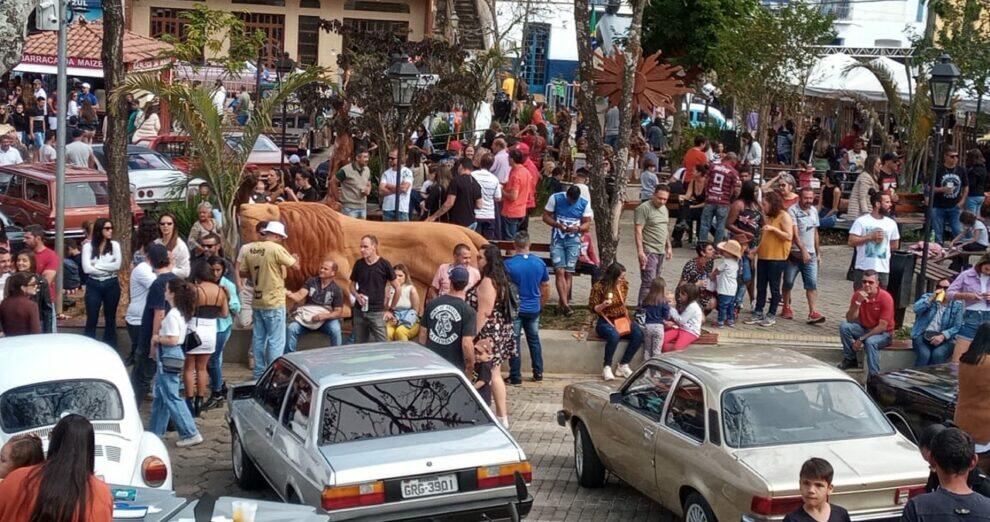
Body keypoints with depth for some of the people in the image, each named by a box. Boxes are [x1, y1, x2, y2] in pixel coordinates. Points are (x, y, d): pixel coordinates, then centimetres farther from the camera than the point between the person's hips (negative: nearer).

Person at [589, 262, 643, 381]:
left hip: (622, 319, 5)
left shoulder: (624, 284, 3)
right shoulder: (599, 287, -12)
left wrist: (627, 318, 9)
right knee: (614, 335, -38)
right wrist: (603, 305, -27)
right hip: (605, 321, -5)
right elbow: (592, 308, -7)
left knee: (639, 334, -22)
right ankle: (607, 368, -23)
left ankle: (623, 366, -13)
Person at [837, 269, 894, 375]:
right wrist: (858, 302, -26)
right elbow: (850, 320, -11)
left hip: (883, 333, -5)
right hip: (864, 329, 5)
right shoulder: (858, 295, -7)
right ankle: (849, 359, -2)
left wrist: (861, 339, -22)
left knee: (870, 342, -36)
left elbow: (882, 327, -20)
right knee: (844, 326, -20)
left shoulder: (886, 298, -19)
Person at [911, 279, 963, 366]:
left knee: (938, 355, -33)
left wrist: (942, 336, -17)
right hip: (923, 335, 1)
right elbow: (916, 309, -6)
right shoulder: (927, 297, 12)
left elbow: (957, 327, -3)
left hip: (945, 339, -1)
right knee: (924, 354, -31)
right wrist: (931, 298, -12)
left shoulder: (957, 305, 7)